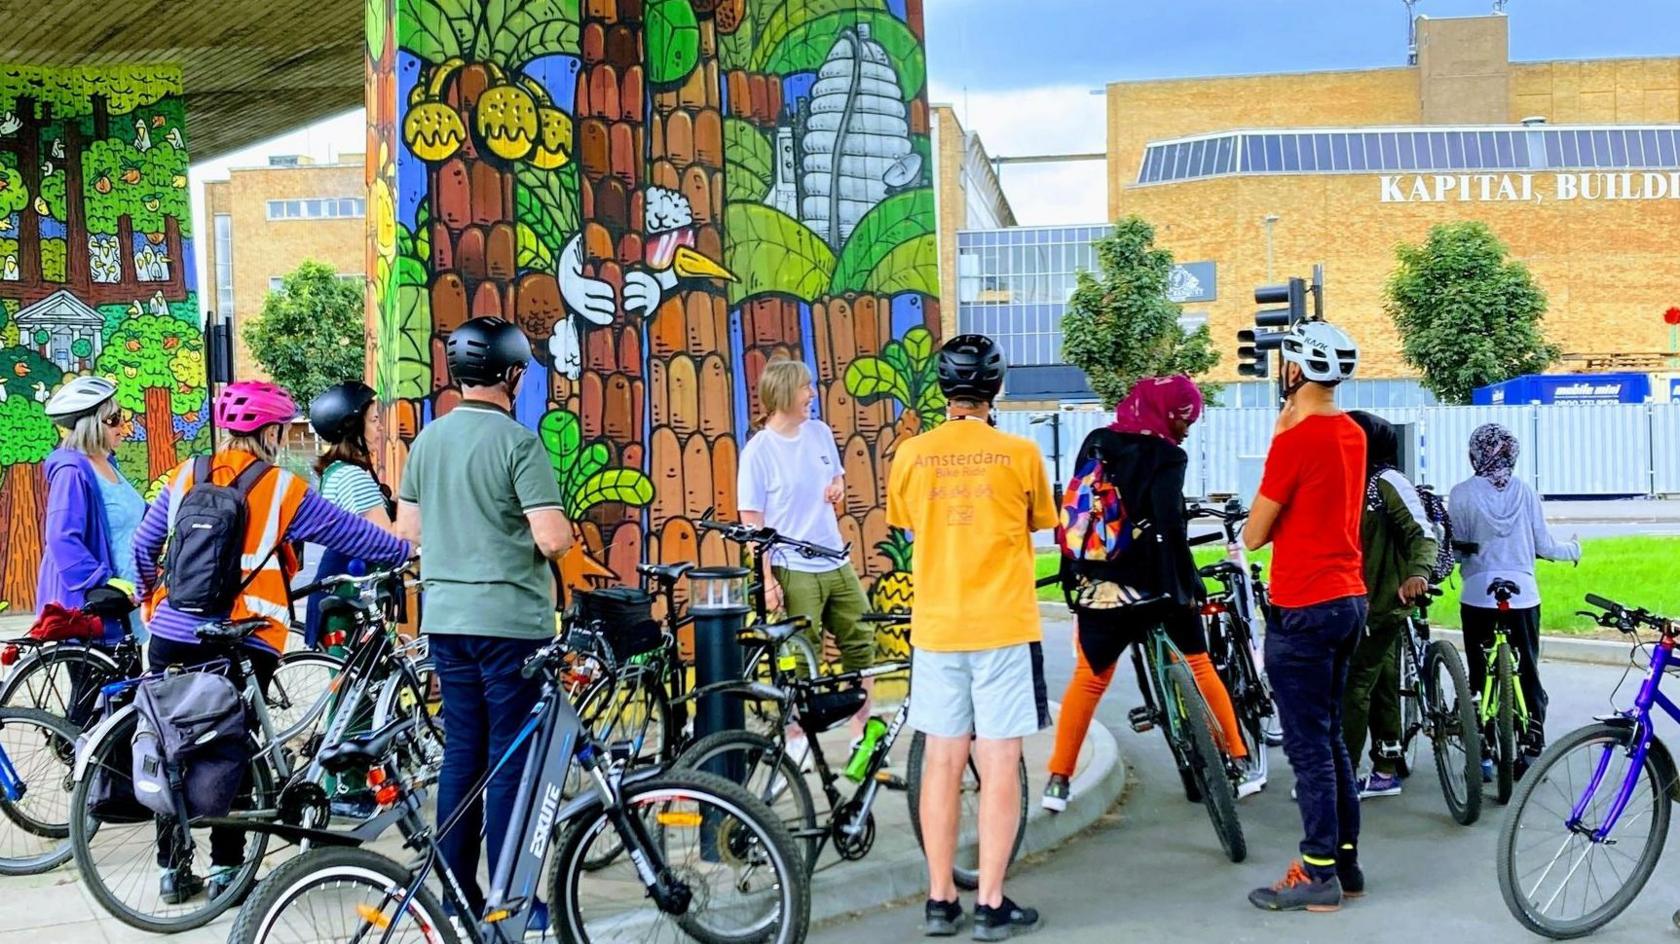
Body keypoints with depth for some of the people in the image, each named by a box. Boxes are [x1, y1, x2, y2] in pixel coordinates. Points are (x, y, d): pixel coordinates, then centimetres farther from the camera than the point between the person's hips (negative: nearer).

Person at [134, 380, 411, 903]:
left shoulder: (186, 476, 7)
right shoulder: (284, 489, -5)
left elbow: (144, 545, 10)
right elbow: (357, 537, 1)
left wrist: (152, 600, 25)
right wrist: (411, 551, 16)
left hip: (172, 636, 4)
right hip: (242, 643, -4)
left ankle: (172, 868, 17)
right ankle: (225, 869, 9)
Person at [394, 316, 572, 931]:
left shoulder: (429, 438, 6)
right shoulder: (517, 441, -13)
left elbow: (406, 528, 12)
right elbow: (552, 538, -18)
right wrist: (566, 533, 3)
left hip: (446, 617, 6)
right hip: (511, 619, -6)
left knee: (461, 752, 13)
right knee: (512, 758, 1)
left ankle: (454, 891, 18)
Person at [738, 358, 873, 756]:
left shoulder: (820, 433, 6)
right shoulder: (759, 451, -11)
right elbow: (751, 521, -11)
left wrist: (838, 485, -1)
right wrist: (767, 580, -16)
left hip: (837, 565, 6)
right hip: (794, 571, -6)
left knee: (861, 646, 10)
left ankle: (862, 735, 23)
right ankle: (796, 741, 17)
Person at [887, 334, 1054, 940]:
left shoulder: (911, 455, 0)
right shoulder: (1019, 453, -7)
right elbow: (1038, 525, 8)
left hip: (937, 628, 3)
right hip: (1003, 626, -3)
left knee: (942, 763, 10)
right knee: (999, 765, 2)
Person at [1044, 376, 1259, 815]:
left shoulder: (1095, 445, 6)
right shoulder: (1167, 457, -10)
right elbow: (1169, 527, -19)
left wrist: (1072, 575, 15)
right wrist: (1189, 585, -12)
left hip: (1100, 588, 3)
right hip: (1157, 589, -3)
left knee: (1089, 678, 13)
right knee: (1199, 667, 15)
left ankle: (1058, 781, 9)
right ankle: (1239, 762, 20)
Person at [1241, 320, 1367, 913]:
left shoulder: (1295, 440, -17)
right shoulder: (1352, 435, 9)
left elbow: (1254, 535, -11)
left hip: (1303, 609, -9)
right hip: (1348, 599, 9)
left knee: (1307, 745, -3)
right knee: (1330, 737, 16)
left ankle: (1319, 876, 1)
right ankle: (1346, 861, 21)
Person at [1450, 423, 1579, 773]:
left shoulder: (1461, 494, -7)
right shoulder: (1525, 491, -1)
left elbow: (1457, 547, -6)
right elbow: (1543, 546, 3)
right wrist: (1573, 550, 22)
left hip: (1478, 595, -2)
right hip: (1523, 594, 2)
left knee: (1480, 674, 6)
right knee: (1528, 671, 11)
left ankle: (1483, 755, 6)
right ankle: (1532, 749, 11)